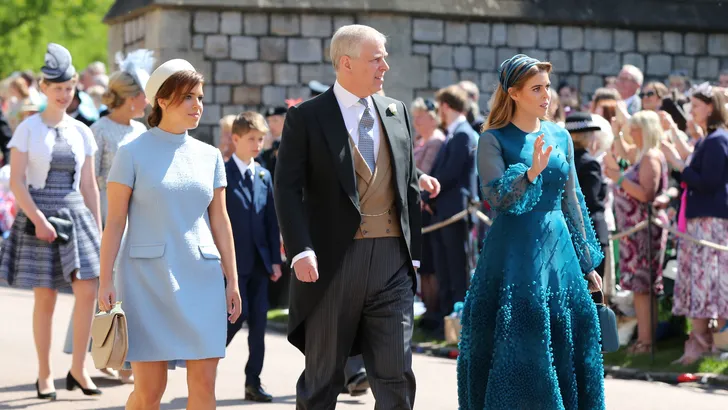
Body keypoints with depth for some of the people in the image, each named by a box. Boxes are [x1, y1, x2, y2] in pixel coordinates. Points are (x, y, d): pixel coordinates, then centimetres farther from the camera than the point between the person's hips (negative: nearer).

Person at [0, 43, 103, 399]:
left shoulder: (81, 132, 10)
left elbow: (89, 186, 13)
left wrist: (98, 228, 9)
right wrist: (37, 219, -16)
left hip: (76, 215, 3)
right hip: (38, 215, -3)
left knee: (87, 290, -9)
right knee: (45, 298, -1)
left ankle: (78, 369, 0)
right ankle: (44, 375, 10)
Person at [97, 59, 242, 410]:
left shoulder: (210, 156, 10)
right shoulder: (132, 153, -1)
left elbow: (220, 221, 13)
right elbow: (114, 222, -2)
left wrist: (232, 280, 10)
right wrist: (105, 282, -7)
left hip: (201, 277, 4)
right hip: (147, 276, -3)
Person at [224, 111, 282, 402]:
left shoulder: (264, 176, 12)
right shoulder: (222, 174, -5)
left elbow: (272, 221, 12)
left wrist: (275, 259, 7)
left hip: (259, 261, 5)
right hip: (233, 260, -5)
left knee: (259, 321, 4)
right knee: (238, 314, -10)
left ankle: (253, 382, 9)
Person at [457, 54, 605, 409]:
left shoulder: (560, 137, 10)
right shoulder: (494, 140, -4)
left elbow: (572, 202, 15)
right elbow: (497, 197, -16)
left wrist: (587, 261, 15)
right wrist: (531, 172, -32)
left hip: (558, 246, 4)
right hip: (515, 250, -4)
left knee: (566, 337, 3)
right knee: (516, 340, -5)